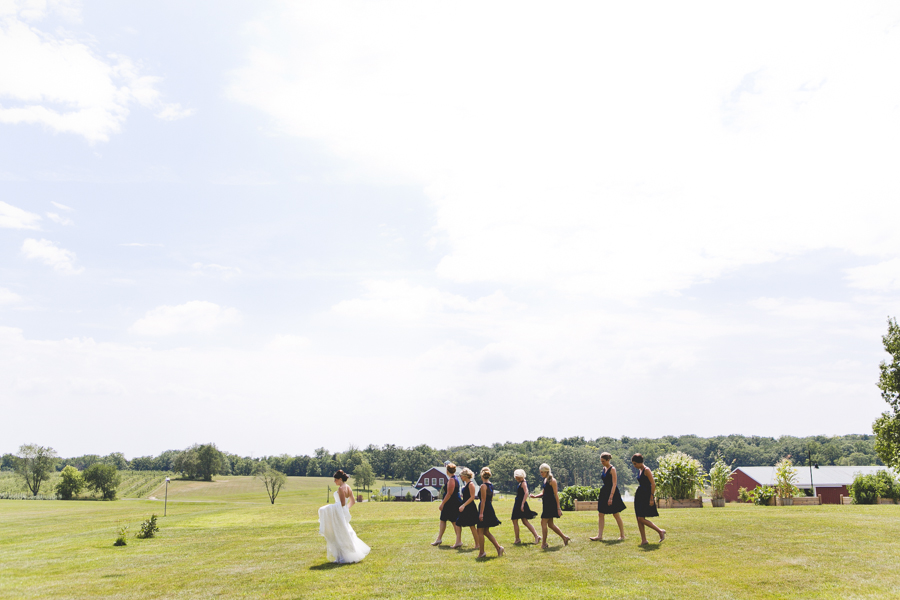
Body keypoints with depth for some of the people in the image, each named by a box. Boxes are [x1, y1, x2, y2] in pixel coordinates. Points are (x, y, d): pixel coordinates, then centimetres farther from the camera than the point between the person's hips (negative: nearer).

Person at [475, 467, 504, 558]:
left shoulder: (483, 486, -15)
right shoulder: (491, 486, 11)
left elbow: (483, 500, -18)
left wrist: (481, 513, -18)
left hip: (484, 509, -9)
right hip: (490, 509, 9)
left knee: (480, 531, 2)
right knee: (486, 532, 15)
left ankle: (481, 553, 7)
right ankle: (498, 547, 7)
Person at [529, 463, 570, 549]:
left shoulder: (552, 480, -13)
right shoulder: (545, 480, 13)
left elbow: (556, 495, -14)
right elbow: (543, 493, 19)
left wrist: (558, 508, -15)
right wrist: (535, 496, 1)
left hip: (551, 504, -9)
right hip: (546, 504, 9)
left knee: (543, 522, -7)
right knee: (550, 524, 13)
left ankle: (544, 544, 2)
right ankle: (564, 537, 25)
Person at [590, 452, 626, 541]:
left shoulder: (612, 469, -13)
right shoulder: (604, 469, 10)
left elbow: (614, 484, -17)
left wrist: (611, 497, -22)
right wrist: (601, 494, 18)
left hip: (612, 493, -8)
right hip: (604, 493, 8)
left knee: (616, 514, 4)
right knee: (601, 514, 3)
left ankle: (622, 535, 17)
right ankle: (599, 535, 4)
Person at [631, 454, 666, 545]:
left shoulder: (646, 470, -12)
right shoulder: (639, 471, 13)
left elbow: (653, 484, -16)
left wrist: (651, 498, -18)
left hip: (646, 496, -9)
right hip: (639, 496, 9)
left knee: (641, 519, -12)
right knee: (639, 519, 4)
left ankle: (660, 531, 3)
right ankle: (643, 540, 11)